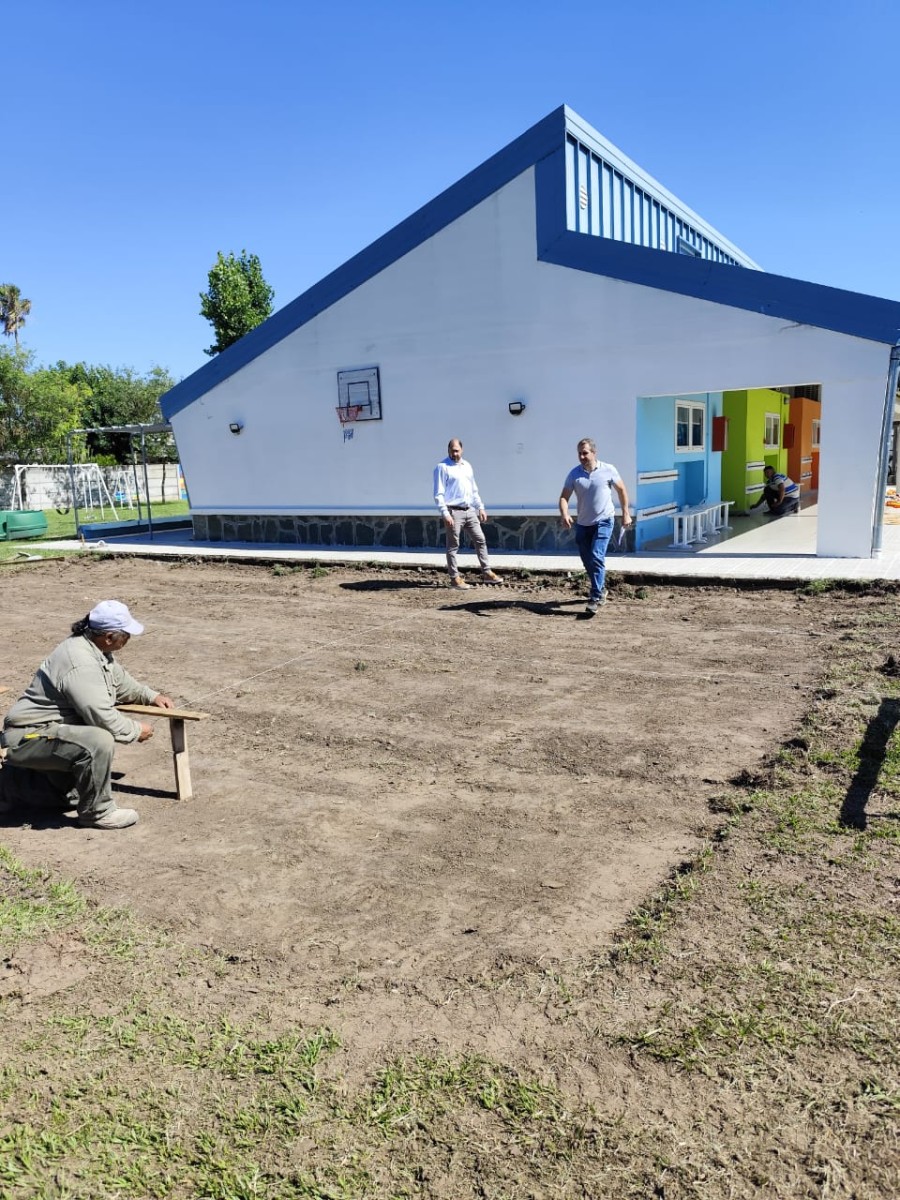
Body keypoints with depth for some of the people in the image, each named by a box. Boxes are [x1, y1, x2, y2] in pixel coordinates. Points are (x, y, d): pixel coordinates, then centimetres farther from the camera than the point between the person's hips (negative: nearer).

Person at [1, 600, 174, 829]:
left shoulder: (96, 648, 3)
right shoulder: (80, 662, -28)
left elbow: (120, 681, 22)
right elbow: (103, 717, -30)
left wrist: (151, 696, 12)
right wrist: (137, 730, -15)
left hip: (50, 727, 11)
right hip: (28, 737, -11)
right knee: (99, 740, -30)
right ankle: (97, 812, -11)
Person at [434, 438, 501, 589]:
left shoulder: (467, 466, 15)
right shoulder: (442, 467, -6)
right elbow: (438, 494, -11)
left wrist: (480, 508, 17)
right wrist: (445, 514, -19)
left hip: (469, 511, 7)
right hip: (453, 512, -7)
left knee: (480, 540, 7)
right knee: (453, 546, -1)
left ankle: (487, 573, 14)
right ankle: (455, 578, 5)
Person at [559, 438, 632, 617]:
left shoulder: (608, 470, -7)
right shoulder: (574, 473, -4)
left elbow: (621, 490, 4)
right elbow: (564, 496, -8)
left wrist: (626, 513, 1)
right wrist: (564, 514, -27)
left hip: (603, 522, -4)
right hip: (583, 524, 4)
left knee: (597, 557, -18)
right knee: (587, 561, 12)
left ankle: (595, 597, -15)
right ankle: (600, 589, 35)